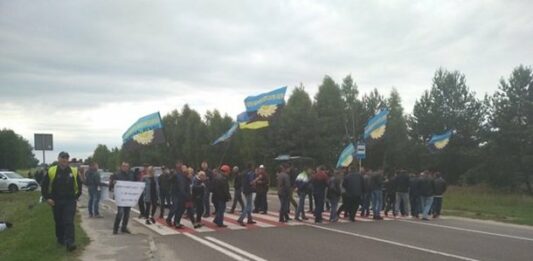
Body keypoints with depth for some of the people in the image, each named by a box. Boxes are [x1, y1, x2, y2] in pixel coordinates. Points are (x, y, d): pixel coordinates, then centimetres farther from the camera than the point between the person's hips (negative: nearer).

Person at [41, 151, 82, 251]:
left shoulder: (74, 171, -1)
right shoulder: (51, 171, -3)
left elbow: (79, 185, 12)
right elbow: (44, 185, 4)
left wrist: (77, 196, 7)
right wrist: (47, 198, -2)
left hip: (70, 201, -1)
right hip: (56, 201, 1)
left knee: (69, 222, -10)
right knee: (59, 222, 13)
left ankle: (70, 243, -14)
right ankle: (60, 239, 33)